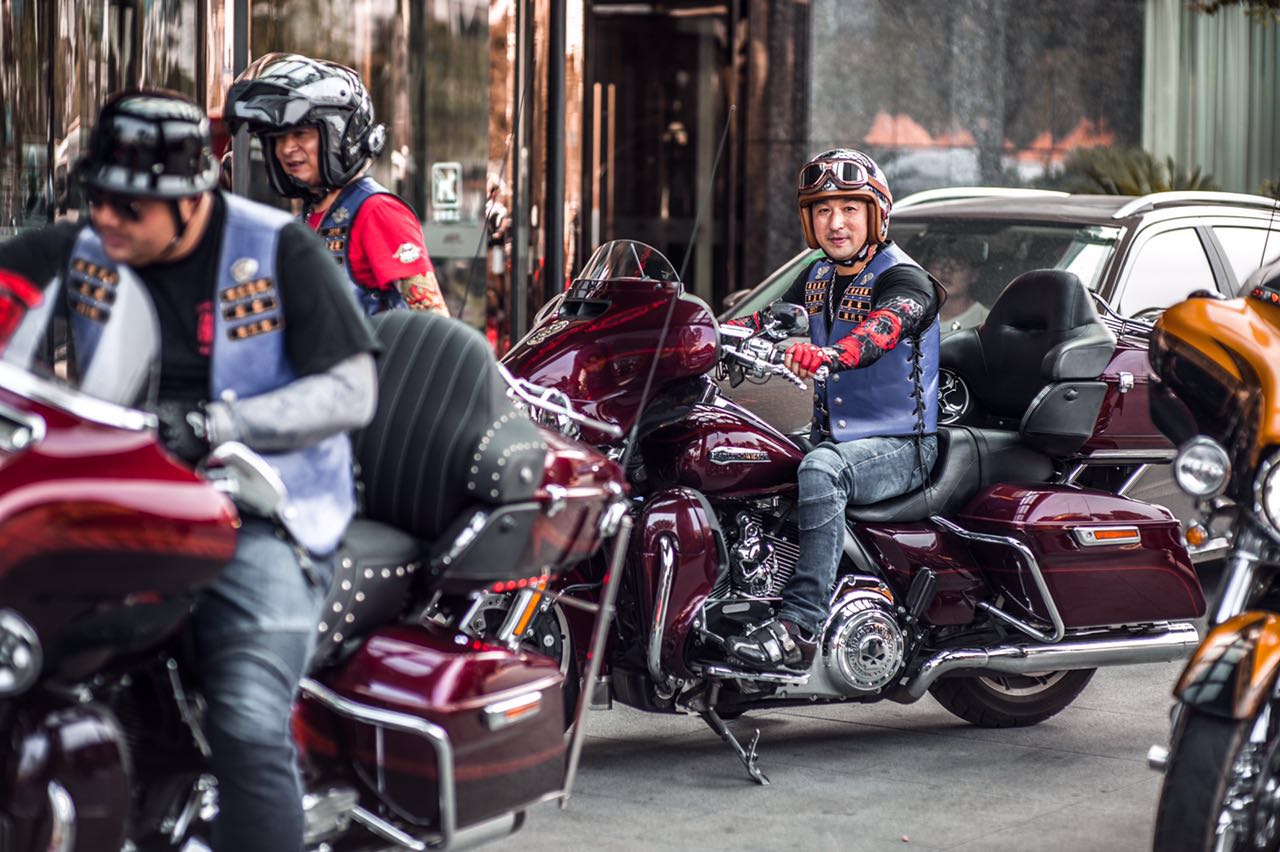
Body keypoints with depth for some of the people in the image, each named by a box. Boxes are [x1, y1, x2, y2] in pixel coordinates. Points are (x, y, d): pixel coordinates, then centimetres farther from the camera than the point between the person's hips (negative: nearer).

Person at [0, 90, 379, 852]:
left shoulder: (279, 251, -4)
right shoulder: (77, 253, 8)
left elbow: (352, 391, -8)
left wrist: (218, 422, -20)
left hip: (258, 513, -5)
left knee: (249, 724, -24)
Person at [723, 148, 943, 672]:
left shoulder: (904, 279, -10)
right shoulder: (816, 277, 15)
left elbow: (882, 329, -31)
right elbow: (770, 318, 9)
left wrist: (829, 354, -52)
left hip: (900, 446, -8)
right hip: (833, 437, 8)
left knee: (820, 470, -37)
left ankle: (800, 626, -43)